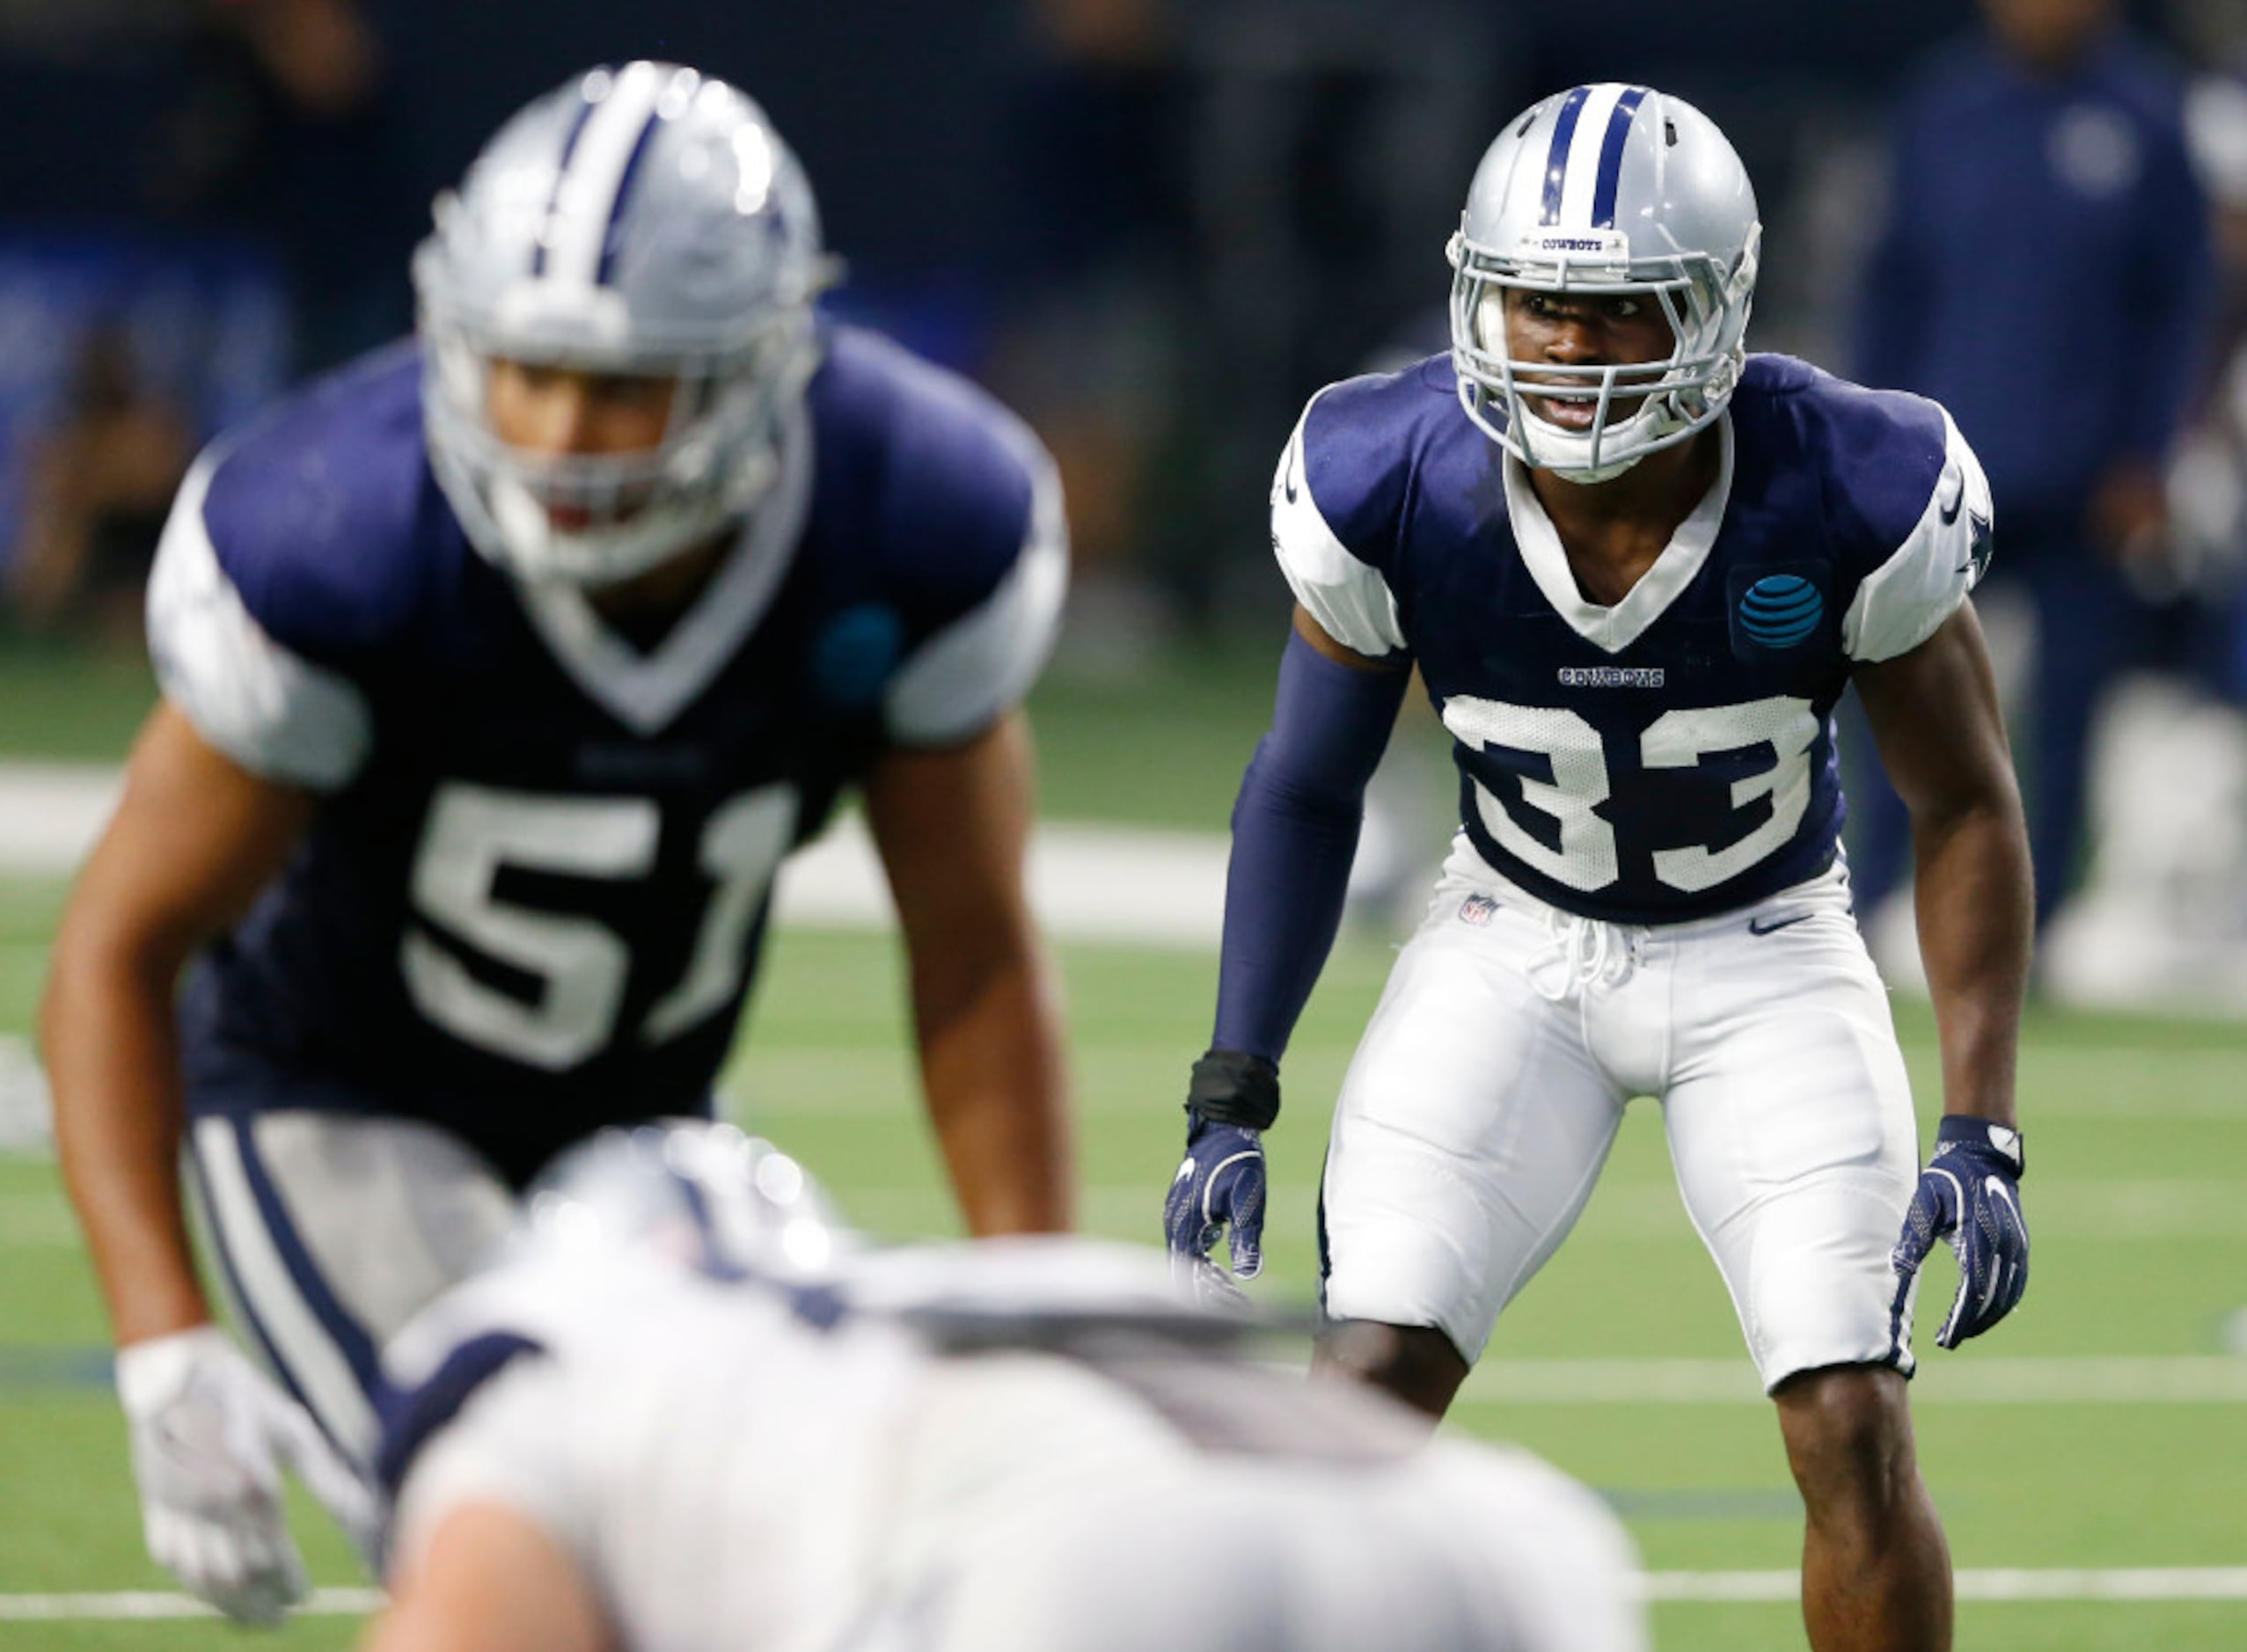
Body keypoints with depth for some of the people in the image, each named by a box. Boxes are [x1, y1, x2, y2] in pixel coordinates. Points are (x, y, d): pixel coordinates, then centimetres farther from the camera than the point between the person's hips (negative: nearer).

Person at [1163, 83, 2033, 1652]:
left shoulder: (1853, 500, -25)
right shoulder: (1388, 487, -21)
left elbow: (1966, 808, -10)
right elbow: (1308, 788, -3)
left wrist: (1980, 1138, -16)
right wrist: (1232, 1098, -6)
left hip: (1768, 953, -1)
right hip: (1516, 942, 1)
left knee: (1854, 1429, -14)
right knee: (1367, 1385, -16)